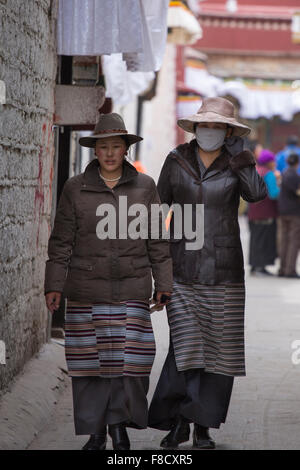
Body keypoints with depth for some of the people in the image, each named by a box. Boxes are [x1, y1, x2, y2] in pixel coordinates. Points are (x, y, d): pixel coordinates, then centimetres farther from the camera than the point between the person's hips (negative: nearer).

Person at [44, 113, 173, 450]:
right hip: (86, 291, 0)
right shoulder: (75, 189, 4)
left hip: (132, 292, 0)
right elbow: (61, 242, 6)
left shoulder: (144, 187, 6)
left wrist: (163, 284, 8)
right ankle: (95, 431, 11)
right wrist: (54, 285, 1)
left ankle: (119, 422, 11)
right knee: (89, 359, 0)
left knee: (130, 358, -6)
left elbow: (156, 241, 10)